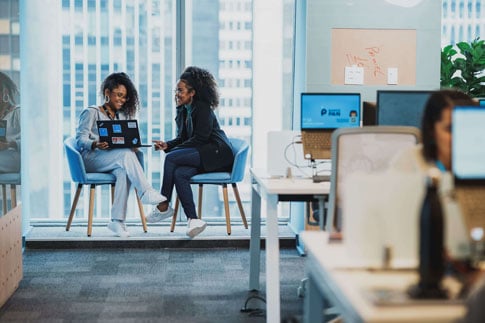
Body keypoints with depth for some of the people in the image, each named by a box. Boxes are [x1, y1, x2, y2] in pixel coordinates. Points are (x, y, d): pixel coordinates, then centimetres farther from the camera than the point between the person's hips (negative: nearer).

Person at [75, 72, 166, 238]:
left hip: (114, 160, 5)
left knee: (123, 171, -34)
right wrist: (95, 144, -28)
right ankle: (146, 192, -39)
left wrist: (132, 145, -7)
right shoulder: (91, 113, 6)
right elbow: (81, 139, -6)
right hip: (90, 159, -5)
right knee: (125, 154, -34)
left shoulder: (121, 116, 26)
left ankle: (117, 220, -41)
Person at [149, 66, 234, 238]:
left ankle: (164, 206, -15)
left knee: (171, 158, -24)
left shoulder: (203, 108, -10)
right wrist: (167, 145, -3)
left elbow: (200, 138, -17)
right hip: (200, 154, 8)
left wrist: (173, 150, -17)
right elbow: (182, 138, 18)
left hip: (216, 153, -8)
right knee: (179, 173, -25)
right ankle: (193, 220, -28)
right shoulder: (183, 111, 16)